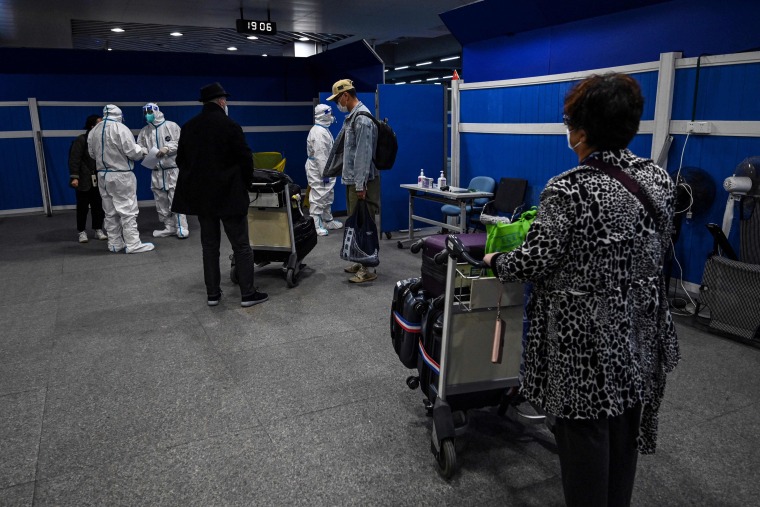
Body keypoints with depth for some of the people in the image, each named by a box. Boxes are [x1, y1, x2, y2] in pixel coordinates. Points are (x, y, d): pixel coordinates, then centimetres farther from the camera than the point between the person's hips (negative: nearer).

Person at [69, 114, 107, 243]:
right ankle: (81, 232, 14)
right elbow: (74, 159, -11)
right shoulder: (81, 140, -8)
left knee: (98, 206, 6)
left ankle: (98, 230, 18)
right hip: (84, 180, -4)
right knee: (82, 206, 3)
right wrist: (74, 177, -18)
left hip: (98, 180, 4)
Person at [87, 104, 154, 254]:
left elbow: (92, 153, 11)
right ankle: (133, 244, -1)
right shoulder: (120, 128, -13)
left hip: (102, 175, 7)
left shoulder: (93, 131, 7)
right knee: (128, 210, -2)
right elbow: (131, 151, -16)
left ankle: (114, 243, 20)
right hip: (121, 175, -7)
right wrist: (143, 151, 3)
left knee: (110, 212, 14)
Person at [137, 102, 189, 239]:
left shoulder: (171, 126, -2)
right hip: (156, 171, 5)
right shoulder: (144, 131, 9)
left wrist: (167, 148, -19)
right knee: (161, 201, 7)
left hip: (172, 168, -5)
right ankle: (169, 227, 17)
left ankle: (181, 227, -3)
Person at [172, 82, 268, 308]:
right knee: (241, 245, 1)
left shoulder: (188, 127, 6)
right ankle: (248, 293, 4)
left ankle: (212, 293, 15)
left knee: (209, 245, 12)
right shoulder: (230, 126, -12)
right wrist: (245, 183, 6)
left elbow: (181, 160, 11)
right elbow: (245, 158, -10)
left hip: (201, 194, 6)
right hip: (229, 195, -5)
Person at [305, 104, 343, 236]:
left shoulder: (324, 129, 12)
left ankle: (327, 220, 29)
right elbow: (320, 155, -24)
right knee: (318, 197, -5)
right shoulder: (318, 132, -20)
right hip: (318, 170, -10)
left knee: (328, 196, 17)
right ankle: (316, 225, 1)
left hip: (326, 168, 10)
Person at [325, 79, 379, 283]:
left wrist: (360, 185, -24)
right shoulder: (352, 117, 15)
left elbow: (364, 153, -22)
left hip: (361, 182, -10)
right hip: (352, 180, 10)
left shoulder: (362, 118, -16)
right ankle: (360, 261, 26)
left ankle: (368, 269, 0)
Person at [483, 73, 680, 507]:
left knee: (585, 430, 10)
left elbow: (535, 262, -18)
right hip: (639, 330, 7)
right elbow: (656, 248, 11)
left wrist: (495, 261, 1)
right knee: (625, 427, 21)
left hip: (587, 337, -7)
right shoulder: (659, 178, 0)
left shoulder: (569, 189, -21)